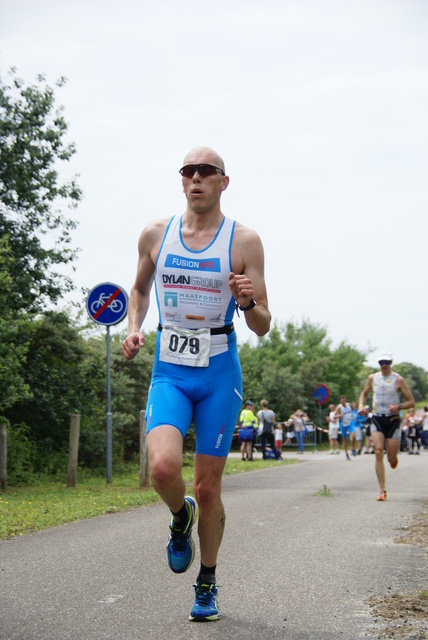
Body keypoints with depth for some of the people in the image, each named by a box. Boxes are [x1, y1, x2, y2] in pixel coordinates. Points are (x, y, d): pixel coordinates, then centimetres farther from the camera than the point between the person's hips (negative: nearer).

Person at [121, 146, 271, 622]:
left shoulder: (244, 241, -3)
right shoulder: (155, 234, 4)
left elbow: (262, 328, -1)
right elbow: (140, 289, 22)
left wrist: (248, 302, -23)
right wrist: (133, 329, 4)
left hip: (219, 373, -1)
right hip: (169, 371, 1)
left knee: (207, 490, 4)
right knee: (163, 467, -23)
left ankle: (207, 585, 27)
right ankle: (180, 517, 13)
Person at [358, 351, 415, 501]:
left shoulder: (398, 380, -4)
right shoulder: (373, 378, 7)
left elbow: (411, 402, -2)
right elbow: (364, 394, 24)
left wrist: (398, 407, -20)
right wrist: (361, 405, 3)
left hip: (393, 420, -2)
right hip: (377, 420, 2)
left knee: (392, 459, 0)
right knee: (378, 452, -15)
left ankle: (394, 459, 41)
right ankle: (382, 490, -12)